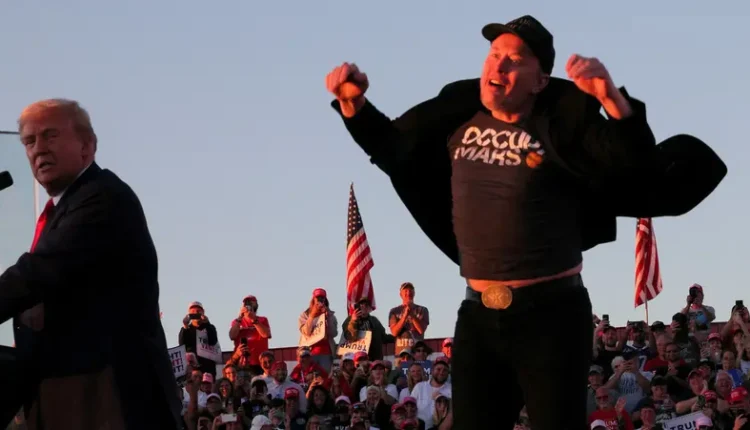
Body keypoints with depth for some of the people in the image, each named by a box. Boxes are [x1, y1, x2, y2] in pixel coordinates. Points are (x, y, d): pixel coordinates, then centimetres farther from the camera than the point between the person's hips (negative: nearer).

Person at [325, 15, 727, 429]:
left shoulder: (563, 126, -12)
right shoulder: (458, 119, 3)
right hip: (478, 315, 5)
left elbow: (641, 174, -24)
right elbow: (393, 147, 20)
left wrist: (612, 99, -38)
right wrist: (354, 103, 4)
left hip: (550, 313, -5)